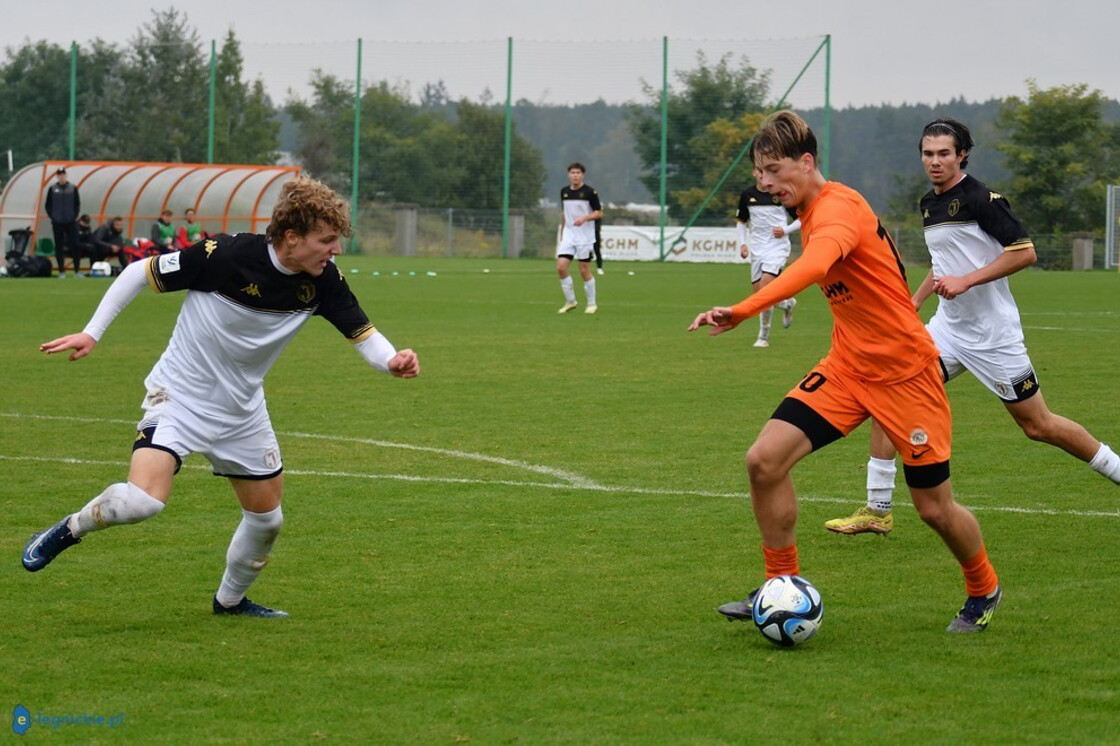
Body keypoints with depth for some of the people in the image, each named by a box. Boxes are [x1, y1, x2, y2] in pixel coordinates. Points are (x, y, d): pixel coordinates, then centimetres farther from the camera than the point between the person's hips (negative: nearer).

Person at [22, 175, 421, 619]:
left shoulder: (323, 281, -11)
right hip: (180, 395, -6)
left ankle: (230, 599, 37)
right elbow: (141, 272, -14)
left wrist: (393, 361, -27)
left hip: (241, 410, 6)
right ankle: (68, 531, 3)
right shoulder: (226, 256, -26)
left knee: (267, 518, 11)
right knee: (144, 499, -26)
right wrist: (92, 332, -14)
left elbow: (362, 333, -4)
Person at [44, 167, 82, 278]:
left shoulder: (73, 188, 4)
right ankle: (61, 271, 8)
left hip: (71, 222, 0)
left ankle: (77, 271, 2)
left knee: (75, 245, -4)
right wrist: (52, 217, -4)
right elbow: (48, 205, 7)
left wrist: (75, 216, -2)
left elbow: (77, 204, 8)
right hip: (57, 223, 0)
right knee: (59, 247, 2)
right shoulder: (52, 189, 3)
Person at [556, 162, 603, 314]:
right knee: (561, 267, -8)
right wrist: (562, 232, 20)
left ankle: (592, 303, 13)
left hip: (585, 237, -5)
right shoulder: (564, 192, 9)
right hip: (568, 235, 5)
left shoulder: (590, 192, -7)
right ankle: (570, 301, 6)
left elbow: (599, 213, -6)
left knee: (584, 271, -3)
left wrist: (584, 218, -22)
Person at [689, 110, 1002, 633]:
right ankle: (781, 587, 2)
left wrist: (740, 312, -54)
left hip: (905, 372, -8)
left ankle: (984, 591, 32)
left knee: (935, 508, 3)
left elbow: (814, 267, -44)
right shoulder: (811, 213, 6)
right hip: (846, 368, 8)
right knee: (764, 459, -12)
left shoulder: (838, 208, -23)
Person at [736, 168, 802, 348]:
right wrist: (742, 243, 6)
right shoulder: (747, 195, 4)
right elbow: (741, 221, 19)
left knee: (765, 287, -19)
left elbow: (801, 219, 2)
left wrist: (786, 230, -15)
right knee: (758, 291, 4)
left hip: (778, 246, -5)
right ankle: (787, 303, 34)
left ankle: (763, 336, -5)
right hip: (756, 248, 5)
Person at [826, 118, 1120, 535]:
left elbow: (1024, 252, -19)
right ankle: (877, 510, 0)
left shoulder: (981, 199, -15)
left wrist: (966, 280, -23)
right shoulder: (929, 204, 10)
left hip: (992, 333, -7)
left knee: (1037, 425, -1)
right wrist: (913, 302, 18)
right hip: (949, 327, 7)